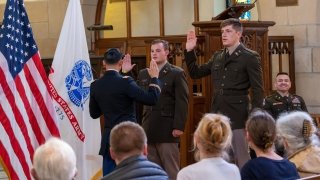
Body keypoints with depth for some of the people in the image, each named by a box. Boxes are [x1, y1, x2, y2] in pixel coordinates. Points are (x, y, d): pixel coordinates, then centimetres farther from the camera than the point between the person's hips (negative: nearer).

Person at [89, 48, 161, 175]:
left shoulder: (95, 85, 2)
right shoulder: (125, 82, -14)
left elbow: (94, 114, 13)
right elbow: (151, 99, -14)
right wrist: (154, 78, -1)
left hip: (109, 138, 5)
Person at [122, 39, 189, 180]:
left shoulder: (177, 73, -2)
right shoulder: (143, 73, 14)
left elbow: (182, 102, -8)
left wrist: (179, 126, -16)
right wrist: (126, 73, 3)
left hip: (167, 129, -5)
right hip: (149, 129, 5)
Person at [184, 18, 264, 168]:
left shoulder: (250, 57, -6)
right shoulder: (217, 56, 12)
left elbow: (258, 91, -9)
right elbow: (195, 73, 18)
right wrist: (189, 51, 6)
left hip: (237, 117, -6)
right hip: (217, 116, 6)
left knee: (242, 161, 0)